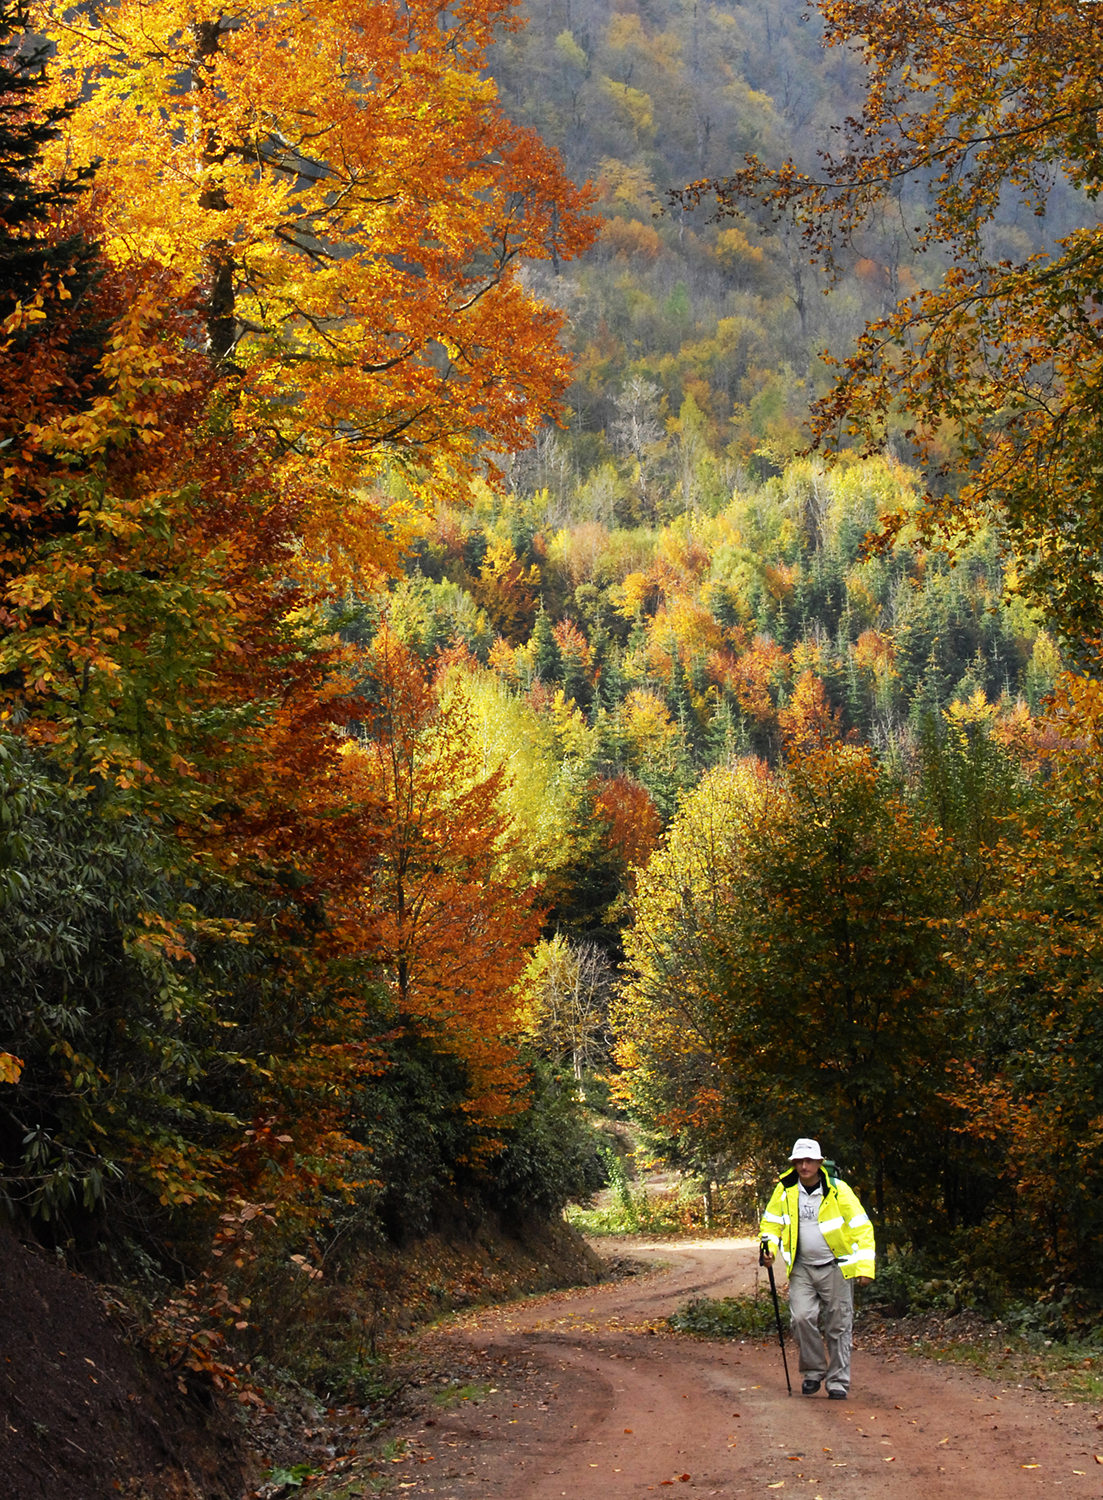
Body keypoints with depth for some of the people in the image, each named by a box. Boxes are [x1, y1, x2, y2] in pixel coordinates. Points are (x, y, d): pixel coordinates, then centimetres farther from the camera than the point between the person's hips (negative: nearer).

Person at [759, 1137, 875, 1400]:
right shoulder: (785, 1190, -2)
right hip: (801, 1268, 2)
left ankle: (838, 1381, 16)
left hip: (835, 1267, -2)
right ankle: (814, 1371, 8)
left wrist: (865, 1267, -13)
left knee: (838, 1326, 2)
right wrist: (769, 1246, -7)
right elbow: (771, 1222, 12)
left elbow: (862, 1227, -8)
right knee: (801, 1318, -13)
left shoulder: (838, 1190, -11)